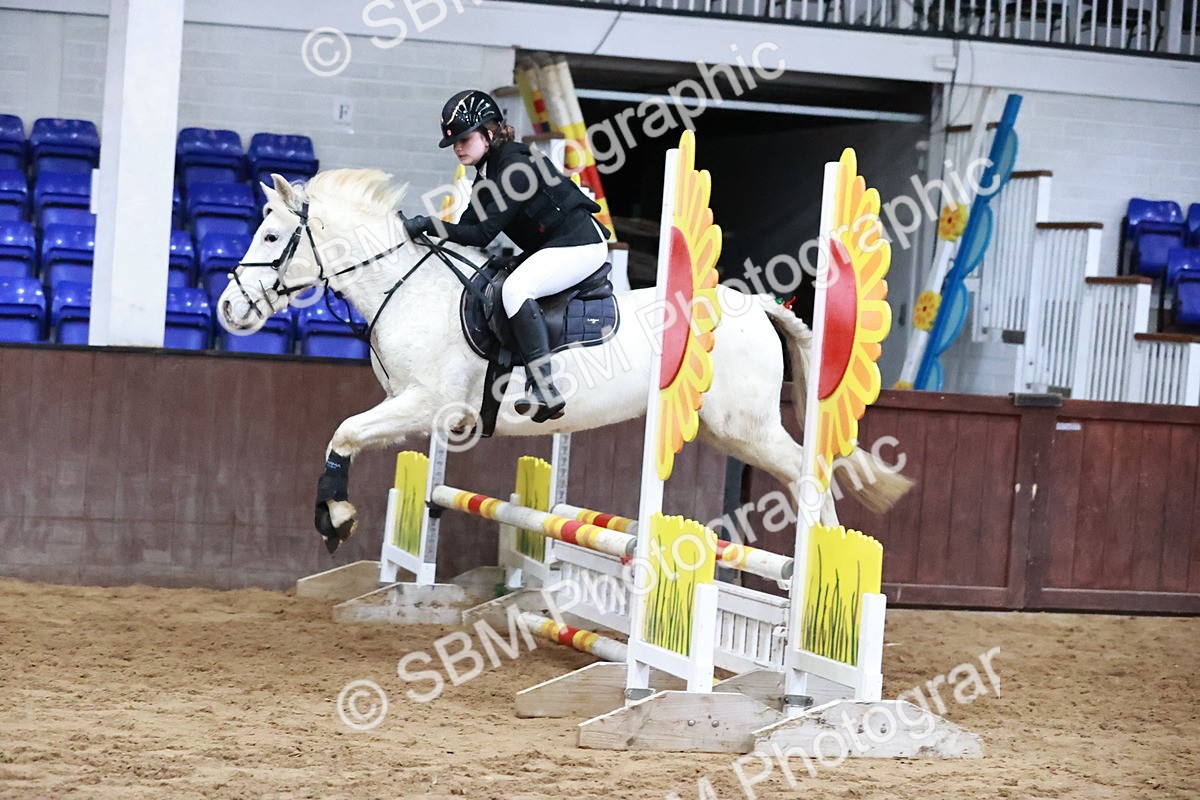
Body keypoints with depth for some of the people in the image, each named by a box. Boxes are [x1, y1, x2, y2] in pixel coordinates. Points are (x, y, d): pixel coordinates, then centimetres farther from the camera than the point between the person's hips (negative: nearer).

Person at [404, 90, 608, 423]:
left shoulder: (515, 167, -20)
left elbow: (483, 233, -24)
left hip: (581, 243, -11)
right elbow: (468, 228, 6)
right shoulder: (487, 174, 10)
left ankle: (544, 390, -35)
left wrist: (429, 225, -24)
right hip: (549, 247, 11)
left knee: (515, 288, -31)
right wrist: (422, 229, -7)